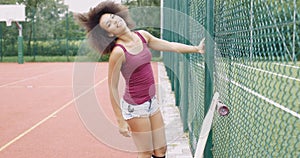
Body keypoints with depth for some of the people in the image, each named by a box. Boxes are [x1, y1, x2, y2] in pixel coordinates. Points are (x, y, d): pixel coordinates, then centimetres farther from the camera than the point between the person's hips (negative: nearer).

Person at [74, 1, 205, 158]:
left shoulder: (143, 36, -1)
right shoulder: (118, 52, -20)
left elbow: (171, 46, 11)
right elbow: (113, 88, -15)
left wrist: (196, 48, 7)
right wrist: (121, 121, -14)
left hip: (152, 102, 7)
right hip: (135, 107, -7)